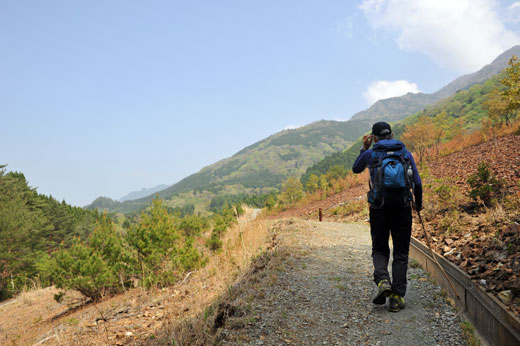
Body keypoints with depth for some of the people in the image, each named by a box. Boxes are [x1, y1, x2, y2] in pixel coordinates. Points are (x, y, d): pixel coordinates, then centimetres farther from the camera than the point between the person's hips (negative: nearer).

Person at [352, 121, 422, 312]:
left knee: (379, 250, 14)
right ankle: (397, 296, 3)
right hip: (402, 208, 1)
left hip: (379, 209, -1)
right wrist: (418, 203, 22)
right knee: (401, 254, 8)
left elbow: (356, 169, 21)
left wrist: (364, 148, 24)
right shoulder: (406, 153, 6)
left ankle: (382, 280, -12)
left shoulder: (370, 154, 1)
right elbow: (417, 182, 6)